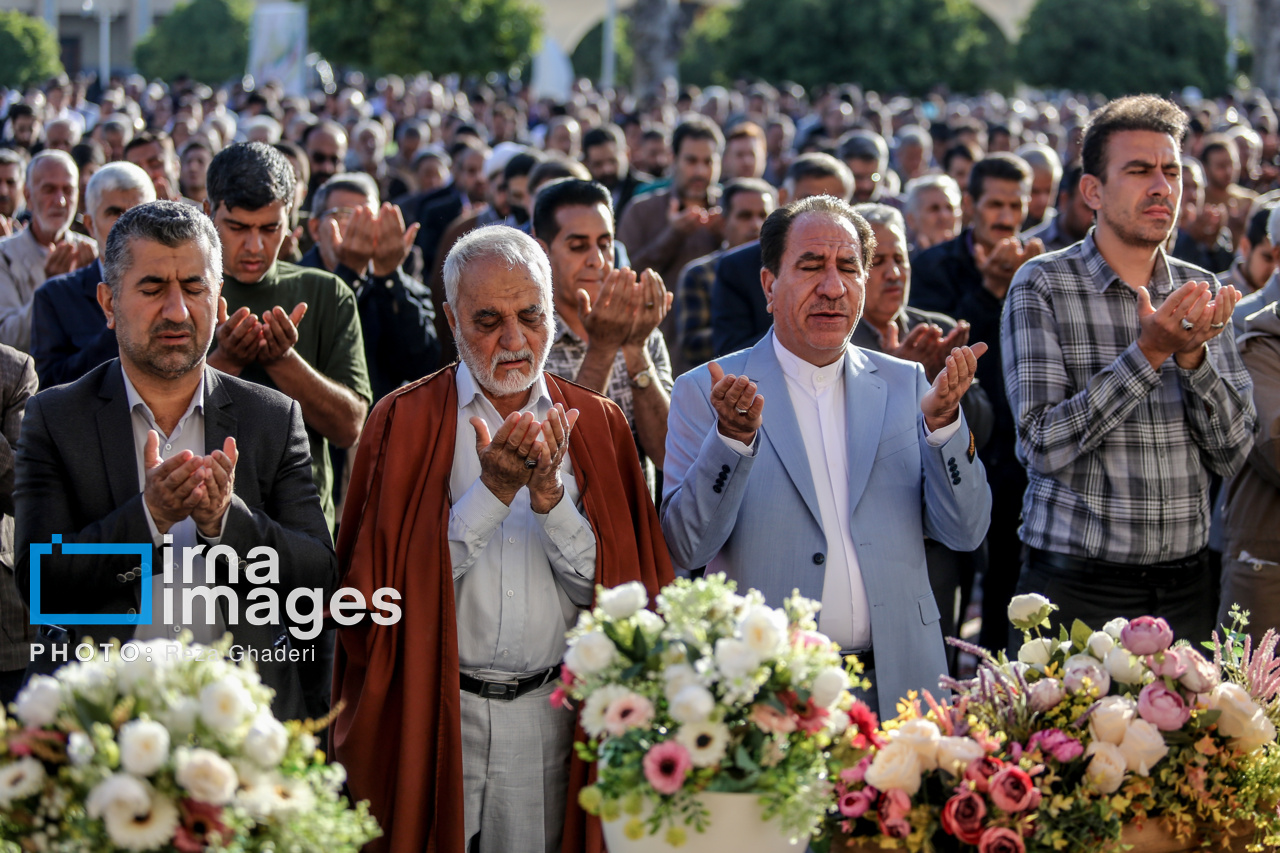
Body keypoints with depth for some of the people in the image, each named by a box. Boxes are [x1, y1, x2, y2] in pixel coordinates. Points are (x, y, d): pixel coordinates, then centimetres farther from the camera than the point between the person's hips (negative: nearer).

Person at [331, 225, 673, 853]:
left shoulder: (596, 424, 7)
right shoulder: (404, 421, 0)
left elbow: (605, 588, -1)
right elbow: (391, 583, -10)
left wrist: (550, 494, -16)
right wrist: (492, 491, -17)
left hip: (550, 718, 2)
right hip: (432, 715, -2)